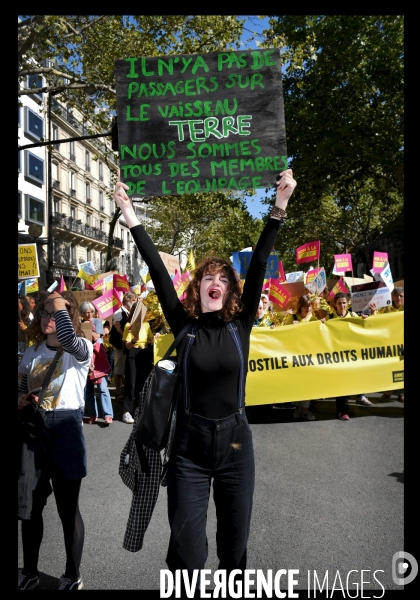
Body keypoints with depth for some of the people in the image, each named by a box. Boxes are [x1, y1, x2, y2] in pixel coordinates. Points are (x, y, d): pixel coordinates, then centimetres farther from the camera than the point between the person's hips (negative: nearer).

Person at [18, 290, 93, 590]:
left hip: (65, 430, -5)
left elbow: (66, 339, -34)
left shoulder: (82, 348, -9)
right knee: (30, 506, 16)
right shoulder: (31, 352, 9)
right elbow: (21, 389, 19)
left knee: (67, 508, 7)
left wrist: (60, 305, -19)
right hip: (32, 430, 5)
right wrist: (20, 401, -4)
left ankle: (73, 576, 28)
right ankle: (29, 572, 37)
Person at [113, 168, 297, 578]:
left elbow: (259, 266, -9)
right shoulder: (184, 326, -2)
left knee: (234, 544, 16)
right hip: (189, 444, -1)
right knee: (186, 551, 2)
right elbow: (159, 274, -8)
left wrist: (278, 210, -15)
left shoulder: (240, 325, -1)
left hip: (235, 442, 1)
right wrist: (133, 221, -11)